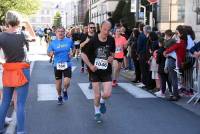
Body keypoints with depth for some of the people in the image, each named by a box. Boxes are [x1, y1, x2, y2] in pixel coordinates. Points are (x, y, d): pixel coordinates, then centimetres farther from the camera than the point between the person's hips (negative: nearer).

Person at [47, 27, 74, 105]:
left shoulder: (69, 41, -3)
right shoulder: (53, 43, -3)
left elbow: (73, 48, 17)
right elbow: (48, 53, 2)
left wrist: (71, 53, -2)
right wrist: (50, 54, -20)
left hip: (67, 64, -1)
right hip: (57, 65, 1)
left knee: (67, 82, -13)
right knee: (58, 83, 11)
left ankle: (65, 91, 23)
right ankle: (59, 97, 36)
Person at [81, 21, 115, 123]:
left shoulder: (111, 40, -3)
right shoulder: (93, 40, -13)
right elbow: (83, 54, -6)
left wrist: (111, 57, -8)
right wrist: (90, 65, -15)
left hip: (106, 71, 2)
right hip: (95, 71, -2)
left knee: (107, 94, -10)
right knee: (97, 95, 3)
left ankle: (102, 101, 27)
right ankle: (97, 112, 31)